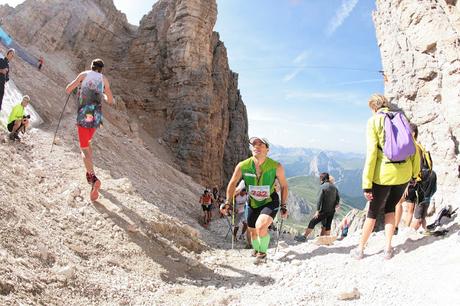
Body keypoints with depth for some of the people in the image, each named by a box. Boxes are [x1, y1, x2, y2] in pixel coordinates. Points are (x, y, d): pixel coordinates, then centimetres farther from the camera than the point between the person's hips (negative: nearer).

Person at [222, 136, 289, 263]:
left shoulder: (276, 167, -21)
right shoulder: (242, 166, -18)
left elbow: (284, 186, -5)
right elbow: (233, 183, -1)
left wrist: (284, 206, -4)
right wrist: (227, 202, -4)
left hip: (270, 202, -3)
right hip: (253, 203, 3)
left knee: (261, 227, -26)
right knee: (253, 232, 17)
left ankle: (262, 253, 2)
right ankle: (256, 251, 49)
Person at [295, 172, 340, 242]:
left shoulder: (323, 187, -12)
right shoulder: (334, 187, 8)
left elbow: (320, 199, -19)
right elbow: (338, 198, 14)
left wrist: (317, 211, -22)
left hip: (324, 211, -6)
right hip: (332, 211, 6)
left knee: (312, 222, 2)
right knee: (327, 225, 16)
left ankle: (304, 237, 6)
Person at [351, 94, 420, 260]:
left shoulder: (374, 121, -5)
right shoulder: (401, 118, 7)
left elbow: (371, 153, -12)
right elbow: (414, 148, 7)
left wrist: (367, 184, -10)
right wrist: (415, 172, 18)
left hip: (384, 173, -4)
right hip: (404, 173, 4)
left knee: (373, 211, 12)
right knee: (390, 208, 23)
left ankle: (360, 249, 24)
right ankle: (388, 248, 19)